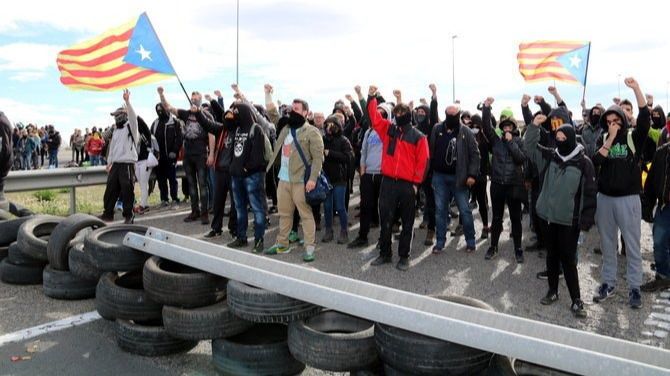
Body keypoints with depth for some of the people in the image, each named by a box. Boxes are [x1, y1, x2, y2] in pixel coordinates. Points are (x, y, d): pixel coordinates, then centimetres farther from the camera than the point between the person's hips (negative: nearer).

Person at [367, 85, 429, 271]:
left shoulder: (418, 137, 0)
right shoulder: (389, 129, 9)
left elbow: (423, 161, -3)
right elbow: (374, 118, 3)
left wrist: (416, 183, -6)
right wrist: (371, 98, -6)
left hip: (407, 185, -2)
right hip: (388, 182, 3)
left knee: (407, 222, 6)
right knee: (385, 220, 8)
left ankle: (404, 256, 17)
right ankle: (385, 254, 20)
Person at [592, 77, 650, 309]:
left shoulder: (634, 137, -1)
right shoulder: (603, 138, 6)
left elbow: (645, 118, -20)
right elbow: (596, 161, -9)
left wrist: (636, 89, -27)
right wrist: (611, 138, -15)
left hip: (628, 198, -3)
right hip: (605, 198, 3)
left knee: (632, 245, 4)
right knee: (607, 243, 11)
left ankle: (634, 288, 14)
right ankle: (608, 282, 22)